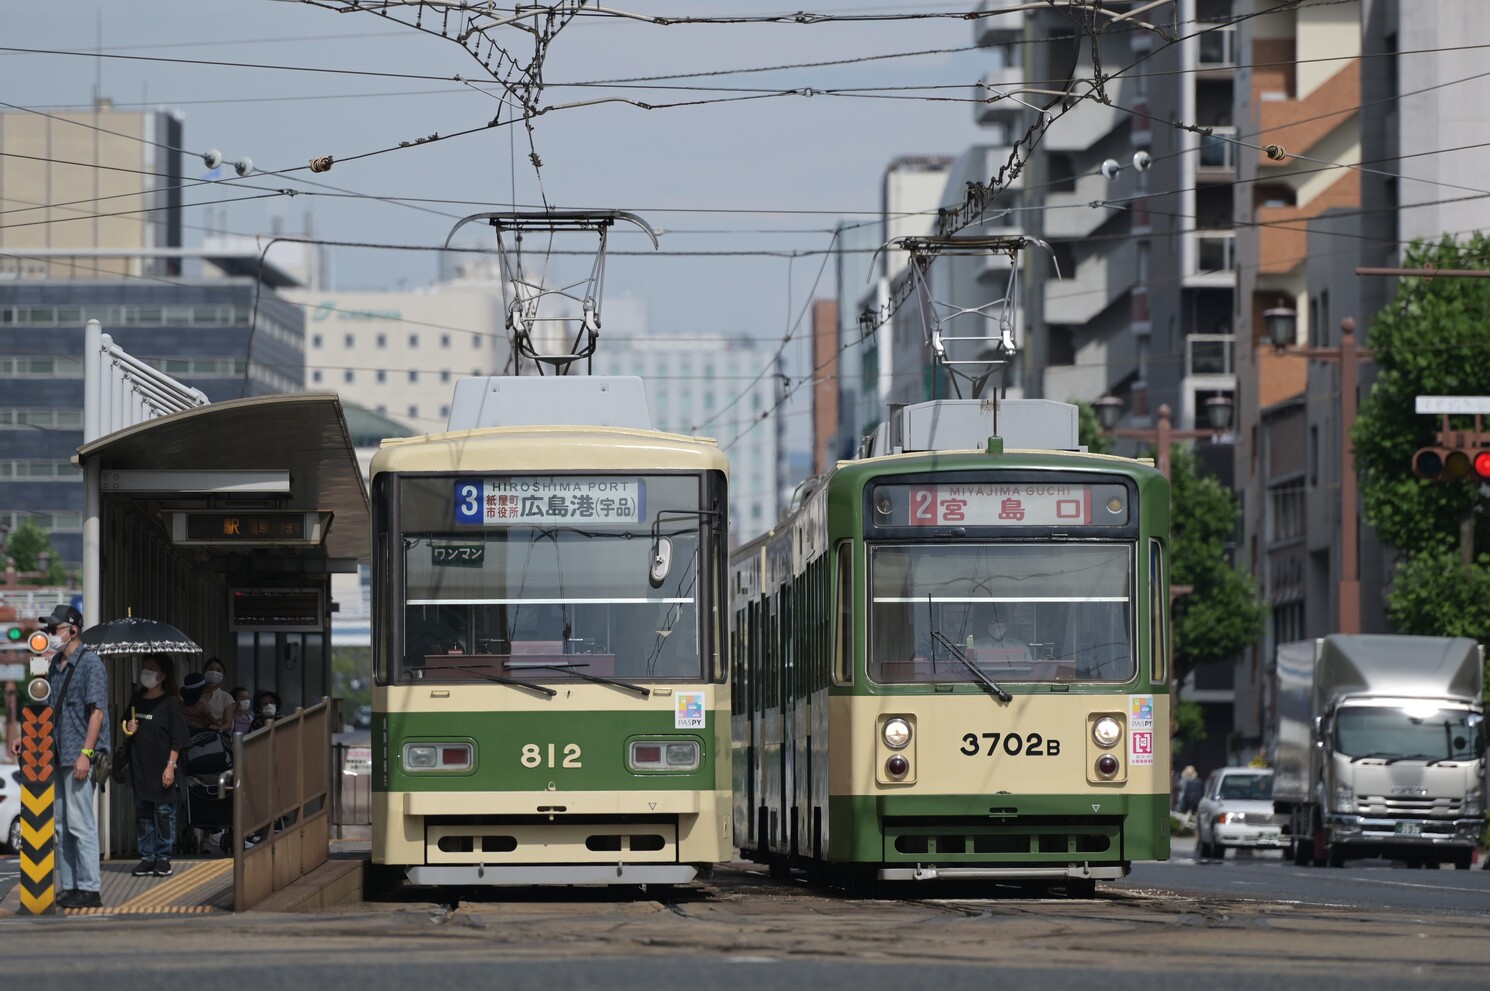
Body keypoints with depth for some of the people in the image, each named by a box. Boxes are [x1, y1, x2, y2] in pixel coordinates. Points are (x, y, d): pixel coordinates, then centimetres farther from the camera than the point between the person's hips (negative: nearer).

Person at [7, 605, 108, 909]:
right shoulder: (55, 665, 17)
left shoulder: (89, 663, -8)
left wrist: (85, 754, -20)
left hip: (77, 756, -9)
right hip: (55, 755, 9)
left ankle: (90, 889, -8)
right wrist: (26, 739, 18)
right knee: (61, 825, 9)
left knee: (80, 823, -10)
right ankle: (69, 888, 14)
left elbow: (97, 712, -14)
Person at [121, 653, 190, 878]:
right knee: (143, 814, 8)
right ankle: (146, 857, 13)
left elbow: (177, 740, -8)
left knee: (164, 813, 0)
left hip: (161, 769, -6)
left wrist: (171, 766, -15)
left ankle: (163, 858, 6)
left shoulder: (171, 703, -6)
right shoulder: (136, 700, 11)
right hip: (139, 768, 6)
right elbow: (127, 730, 24)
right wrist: (128, 730, 1)